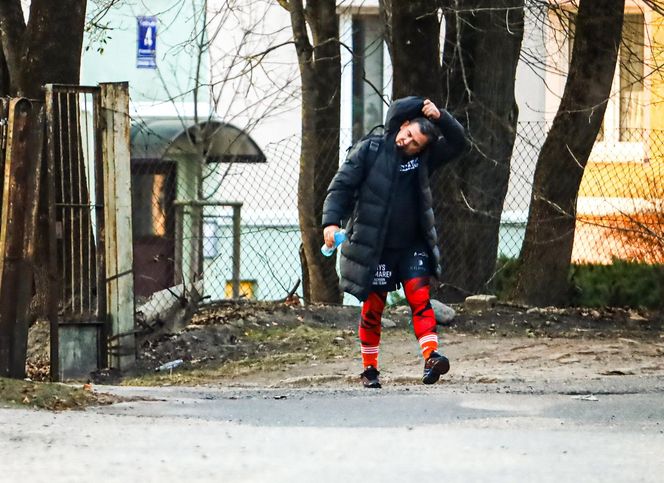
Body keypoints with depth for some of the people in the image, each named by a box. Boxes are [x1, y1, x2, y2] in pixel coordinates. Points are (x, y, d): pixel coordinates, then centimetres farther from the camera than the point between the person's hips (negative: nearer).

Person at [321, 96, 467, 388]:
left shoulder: (424, 157, 2)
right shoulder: (369, 151, -6)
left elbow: (457, 142, -1)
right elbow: (341, 186, -8)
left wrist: (440, 118, -19)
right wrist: (331, 221, -22)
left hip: (412, 246, 2)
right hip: (374, 249, -2)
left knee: (420, 298, -14)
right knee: (373, 308, 5)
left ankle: (431, 357, -25)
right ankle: (370, 369, 17)